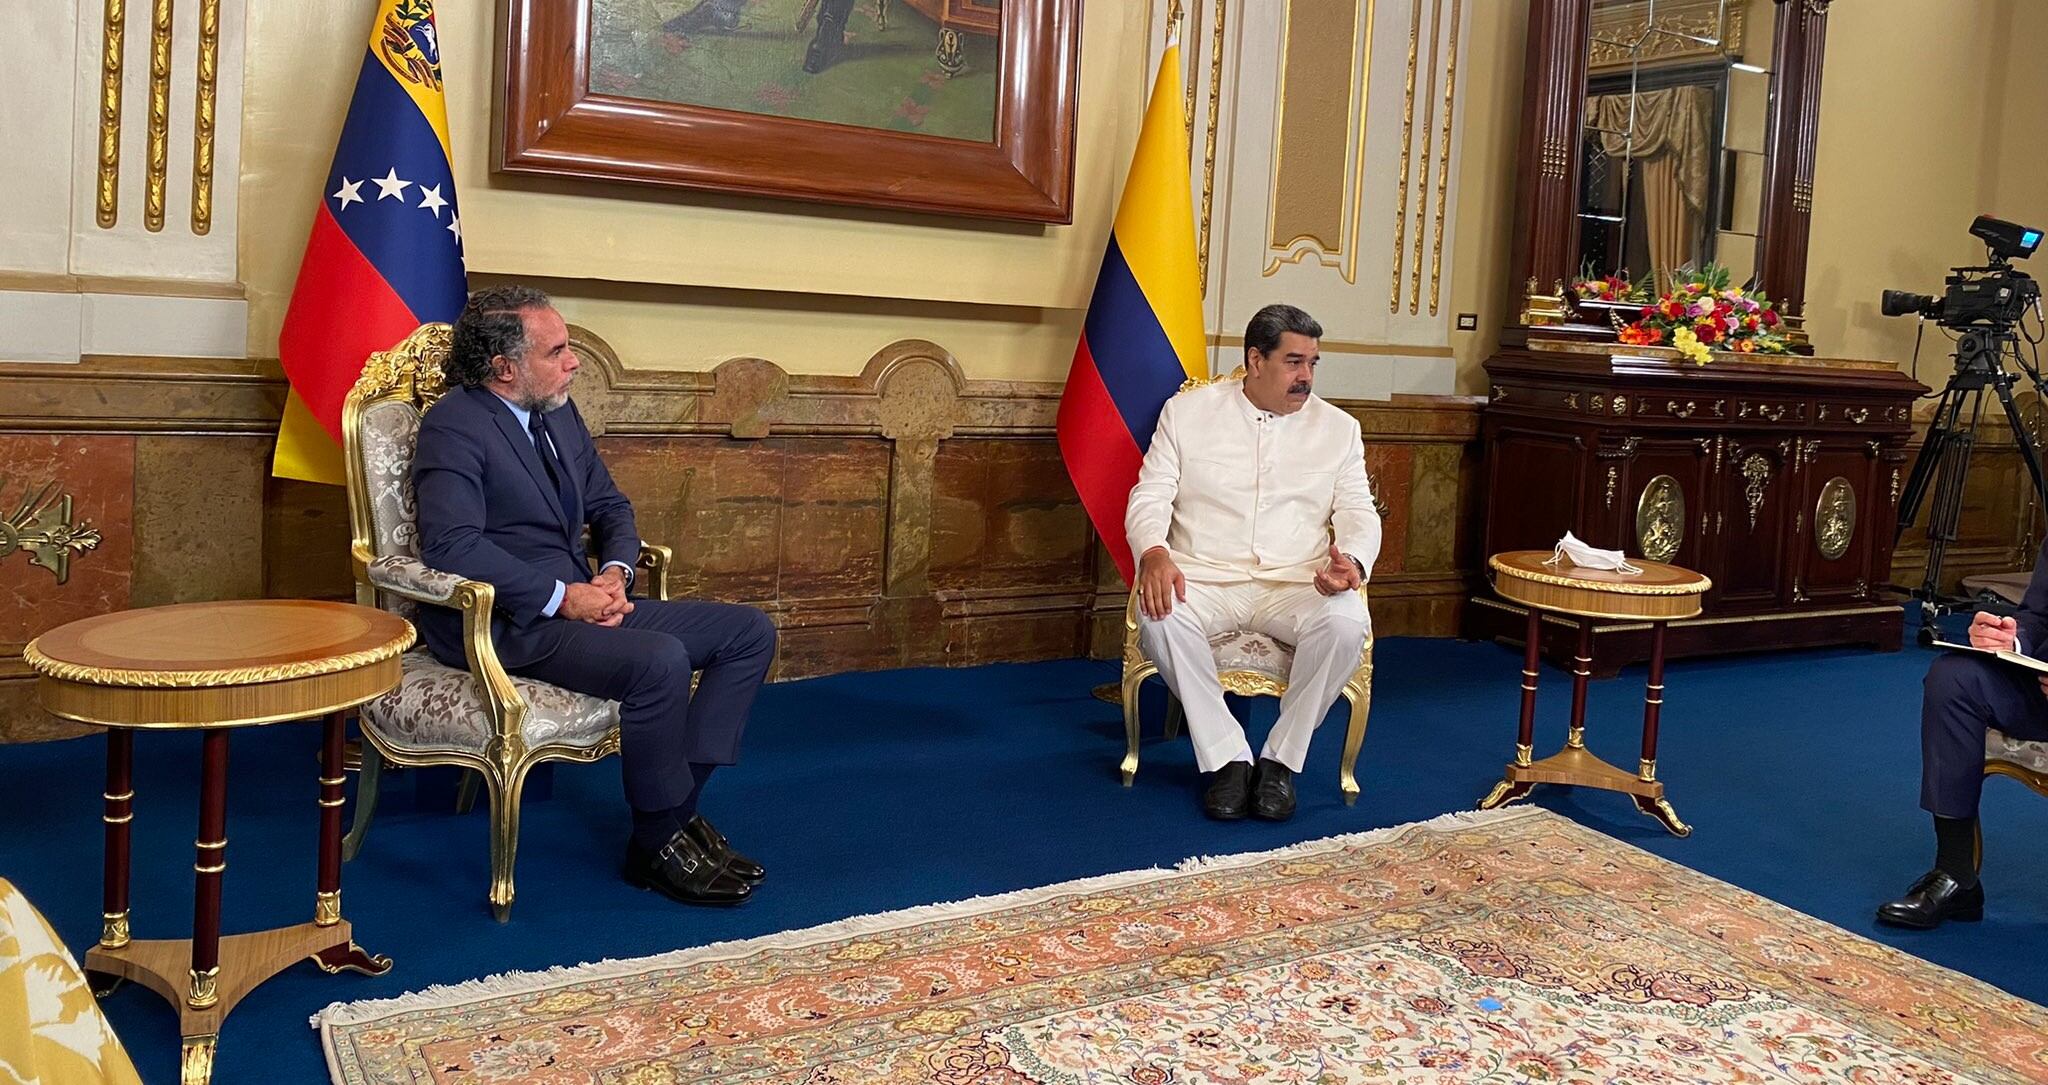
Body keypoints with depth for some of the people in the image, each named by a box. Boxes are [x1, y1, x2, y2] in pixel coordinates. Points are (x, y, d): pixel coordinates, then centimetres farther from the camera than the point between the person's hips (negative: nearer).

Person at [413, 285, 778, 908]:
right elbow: (452, 545, -24)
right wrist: (561, 596, -23)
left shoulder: (559, 414, 14)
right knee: (659, 661, -33)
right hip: (505, 622, -9)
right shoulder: (454, 426, -12)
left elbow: (610, 506, 20)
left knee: (750, 633, -1)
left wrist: (614, 572, -1)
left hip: (578, 601, 9)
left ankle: (680, 801, -6)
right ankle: (658, 845, -14)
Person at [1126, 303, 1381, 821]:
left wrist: (1353, 561, -16)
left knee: (1347, 622, -32)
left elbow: (1359, 514, 9)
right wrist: (1154, 553, -19)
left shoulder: (1338, 428, 13)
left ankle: (1281, 758, -11)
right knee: (1159, 615, -34)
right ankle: (1227, 756, -18)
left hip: (1296, 584, 1)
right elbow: (1150, 496, 4)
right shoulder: (1187, 411, 8)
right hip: (1205, 576, -1)